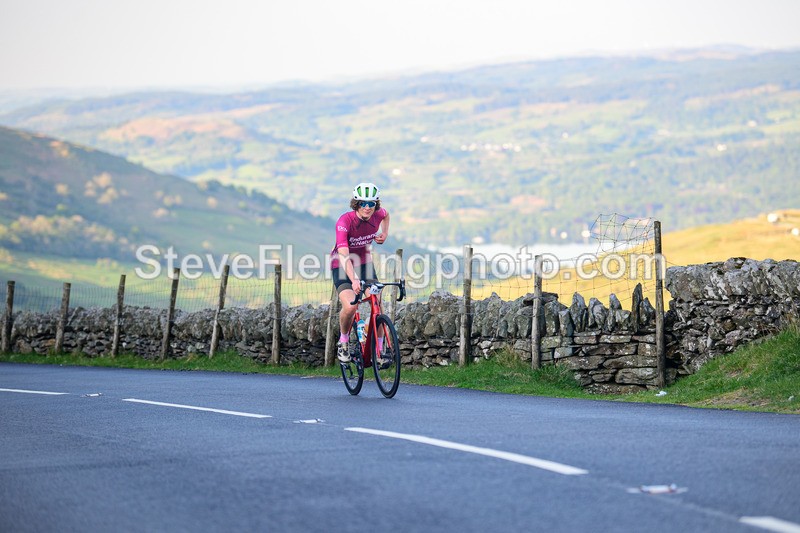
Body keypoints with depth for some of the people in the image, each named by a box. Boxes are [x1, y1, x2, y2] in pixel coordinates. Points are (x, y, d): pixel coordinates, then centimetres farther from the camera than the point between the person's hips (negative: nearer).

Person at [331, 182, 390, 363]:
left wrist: (385, 233, -2)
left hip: (364, 263, 5)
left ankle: (379, 348, 5)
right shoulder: (345, 222, -30)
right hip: (342, 266, -5)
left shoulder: (378, 215, -14)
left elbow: (386, 214, 16)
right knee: (350, 307, -25)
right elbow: (343, 255, -41)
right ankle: (343, 341, 2)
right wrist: (354, 279, -55)